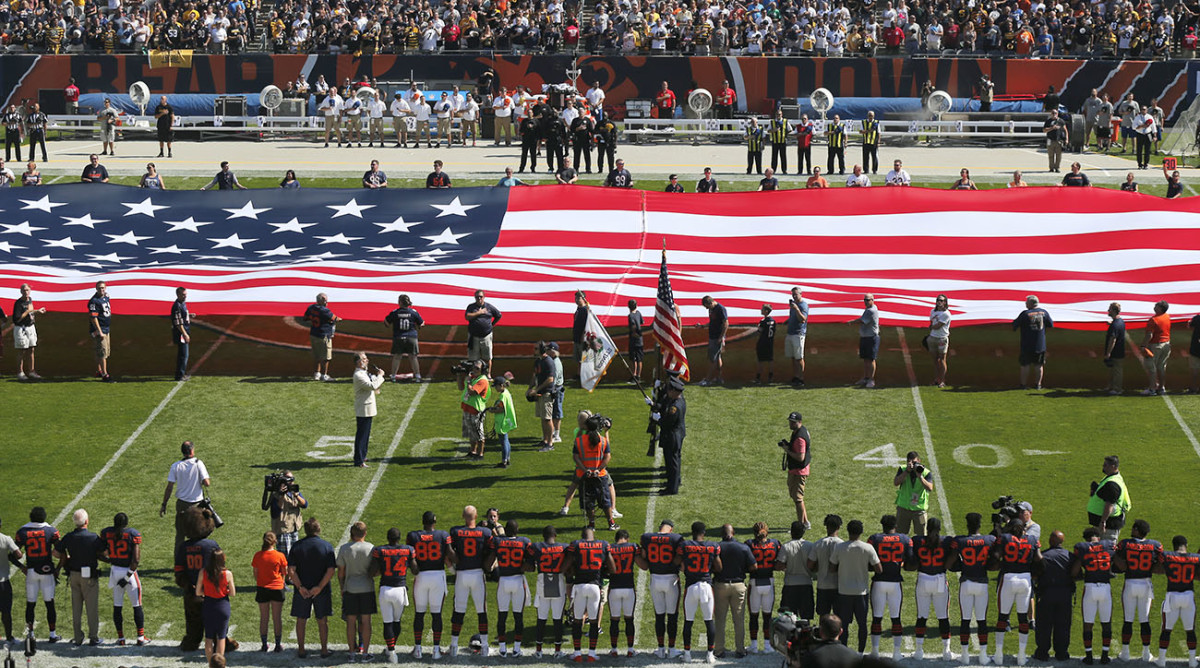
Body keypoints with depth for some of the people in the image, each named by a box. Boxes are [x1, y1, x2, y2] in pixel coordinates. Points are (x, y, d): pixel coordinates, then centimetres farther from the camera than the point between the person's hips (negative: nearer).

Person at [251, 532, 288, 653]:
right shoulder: (280, 556, -10)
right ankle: (278, 645, 10)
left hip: (262, 588, 1)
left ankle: (264, 645, 12)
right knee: (277, 618, 7)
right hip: (277, 588, -1)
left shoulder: (258, 555, -6)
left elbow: (255, 573, 2)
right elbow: (285, 573, -1)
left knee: (263, 618, 10)